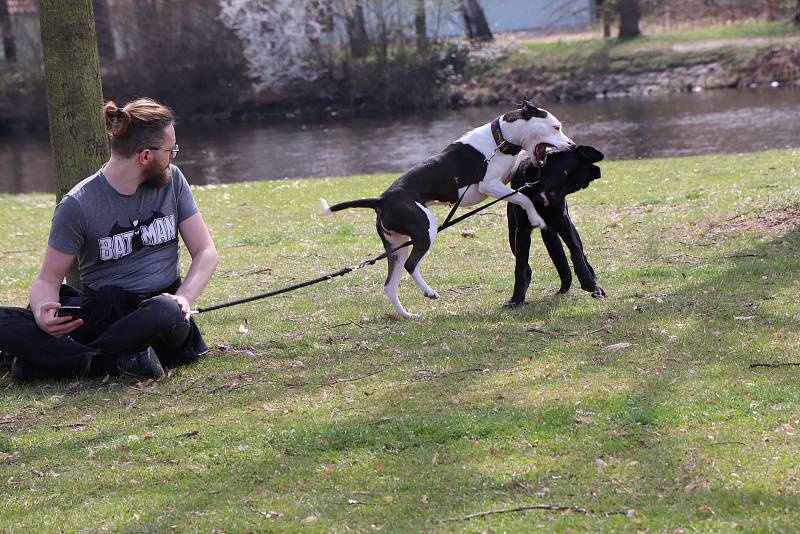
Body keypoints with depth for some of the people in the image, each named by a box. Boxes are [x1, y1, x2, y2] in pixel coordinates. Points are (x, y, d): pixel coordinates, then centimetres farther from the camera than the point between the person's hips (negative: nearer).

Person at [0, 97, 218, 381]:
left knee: (167, 313, -39)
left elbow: (206, 252, 7)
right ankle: (118, 361, -34)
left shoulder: (172, 180, 6)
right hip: (99, 312, -1)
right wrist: (43, 315, -26)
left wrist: (183, 297, -14)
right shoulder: (78, 204, -5)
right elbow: (48, 279, -2)